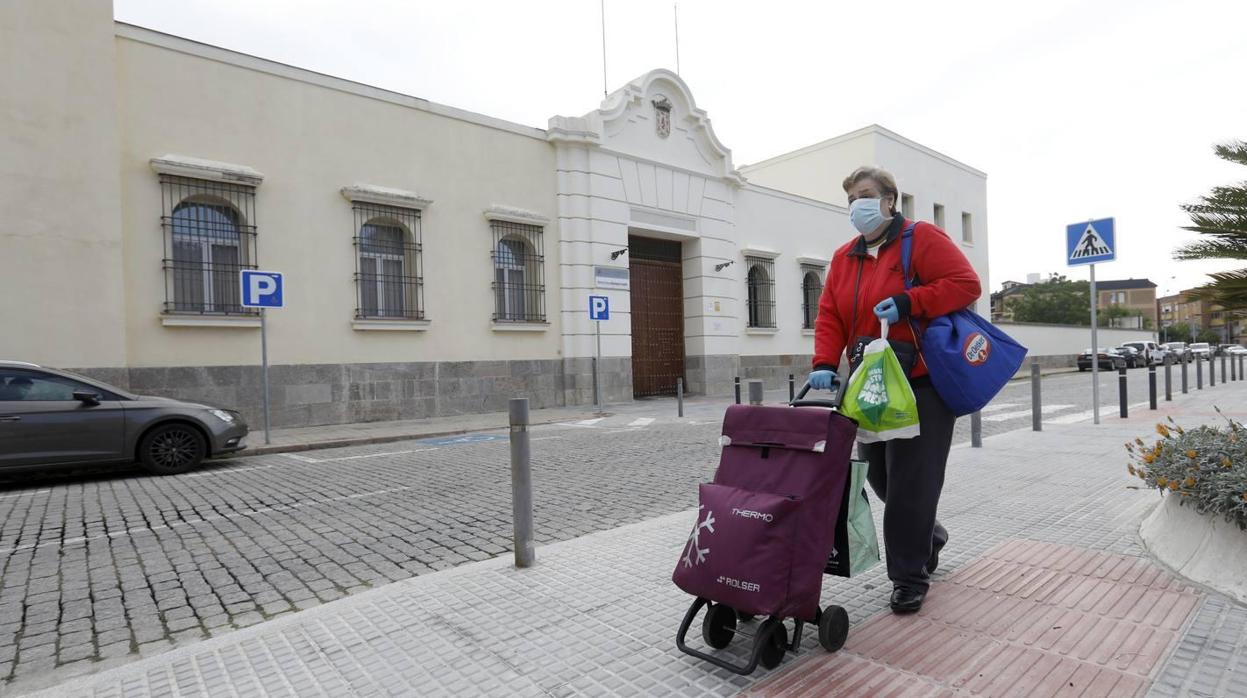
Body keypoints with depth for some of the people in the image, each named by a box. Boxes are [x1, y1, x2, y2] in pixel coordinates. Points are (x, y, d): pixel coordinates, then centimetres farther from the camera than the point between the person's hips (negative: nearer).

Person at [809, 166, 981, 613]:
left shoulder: (922, 238, -4)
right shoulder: (844, 258, 12)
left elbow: (966, 284, -12)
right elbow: (829, 316, 5)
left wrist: (907, 303, -22)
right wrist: (825, 364, -9)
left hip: (921, 383, -6)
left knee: (910, 480, -3)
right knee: (880, 475, 14)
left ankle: (910, 576, 14)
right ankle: (928, 534, 41)